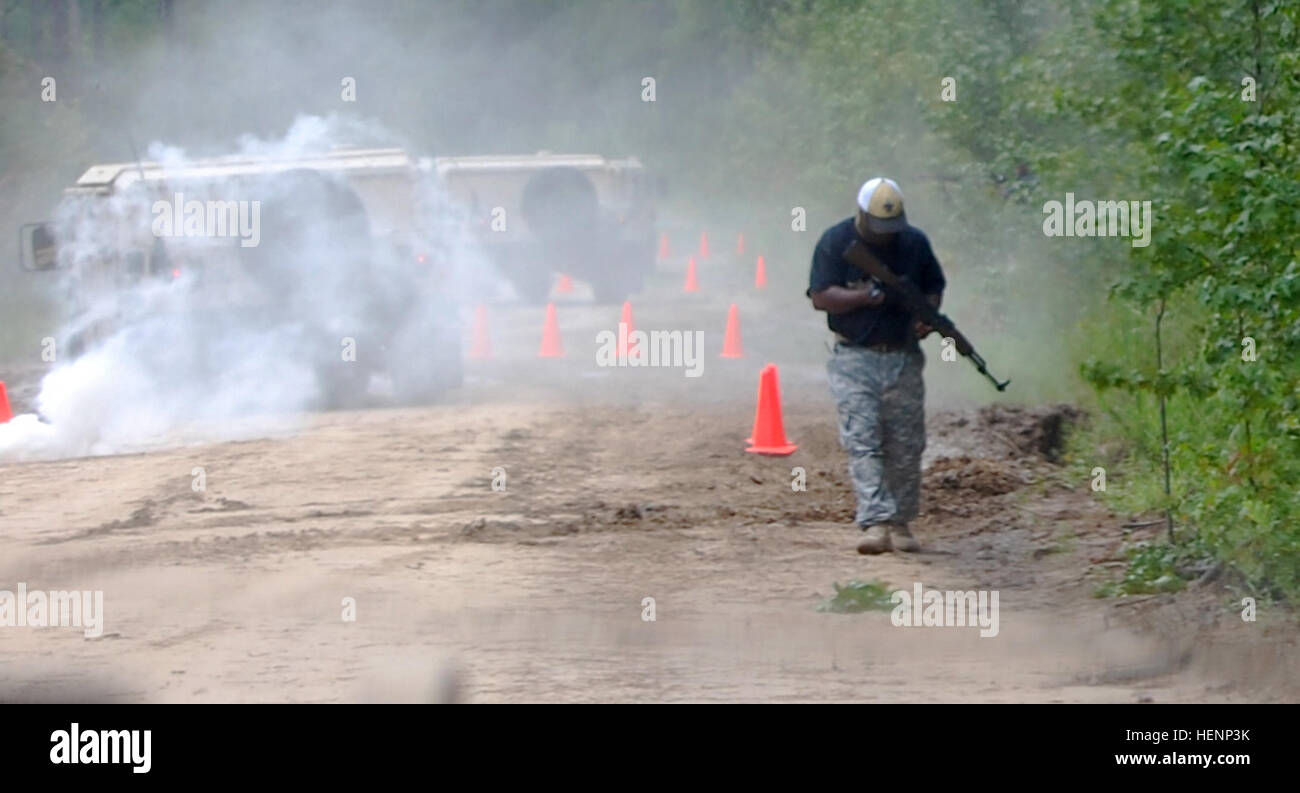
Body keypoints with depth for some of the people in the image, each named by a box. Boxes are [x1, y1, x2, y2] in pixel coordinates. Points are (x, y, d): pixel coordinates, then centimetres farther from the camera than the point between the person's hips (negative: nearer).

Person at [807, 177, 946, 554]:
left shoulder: (915, 242, 6)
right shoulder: (835, 242, -4)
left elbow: (934, 287, 17)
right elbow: (820, 296, -9)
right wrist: (863, 297, -23)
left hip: (904, 358, 3)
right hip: (855, 358, -3)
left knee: (906, 447, 4)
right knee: (862, 442, -13)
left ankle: (899, 523, 15)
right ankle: (875, 523, -20)